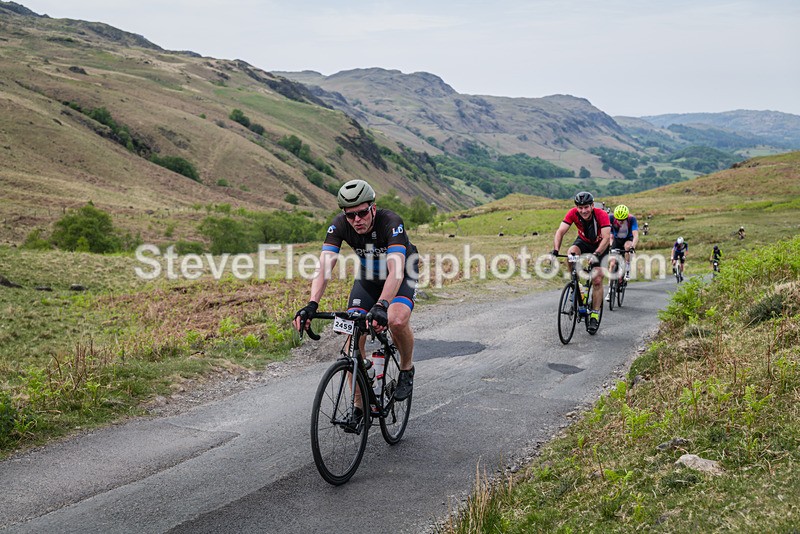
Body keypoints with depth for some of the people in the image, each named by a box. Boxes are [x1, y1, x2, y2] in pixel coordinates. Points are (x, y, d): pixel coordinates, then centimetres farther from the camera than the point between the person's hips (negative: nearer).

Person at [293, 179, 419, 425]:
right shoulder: (339, 225, -24)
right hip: (368, 276, 4)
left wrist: (381, 306, -63)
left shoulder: (391, 222, -35)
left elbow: (396, 270, -47)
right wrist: (311, 305, -49)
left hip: (403, 275, -3)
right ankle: (358, 404, 1)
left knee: (396, 321, -33)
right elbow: (324, 266, -33)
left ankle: (407, 369, -2)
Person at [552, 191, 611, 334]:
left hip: (600, 245, -2)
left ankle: (595, 314, 1)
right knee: (571, 253, -32)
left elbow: (606, 238, -39)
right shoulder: (573, 213, -25)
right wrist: (555, 250, -45)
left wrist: (596, 254, -53)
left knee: (597, 280, -10)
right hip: (583, 242, 2)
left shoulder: (602, 215, -32)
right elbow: (560, 231, -29)